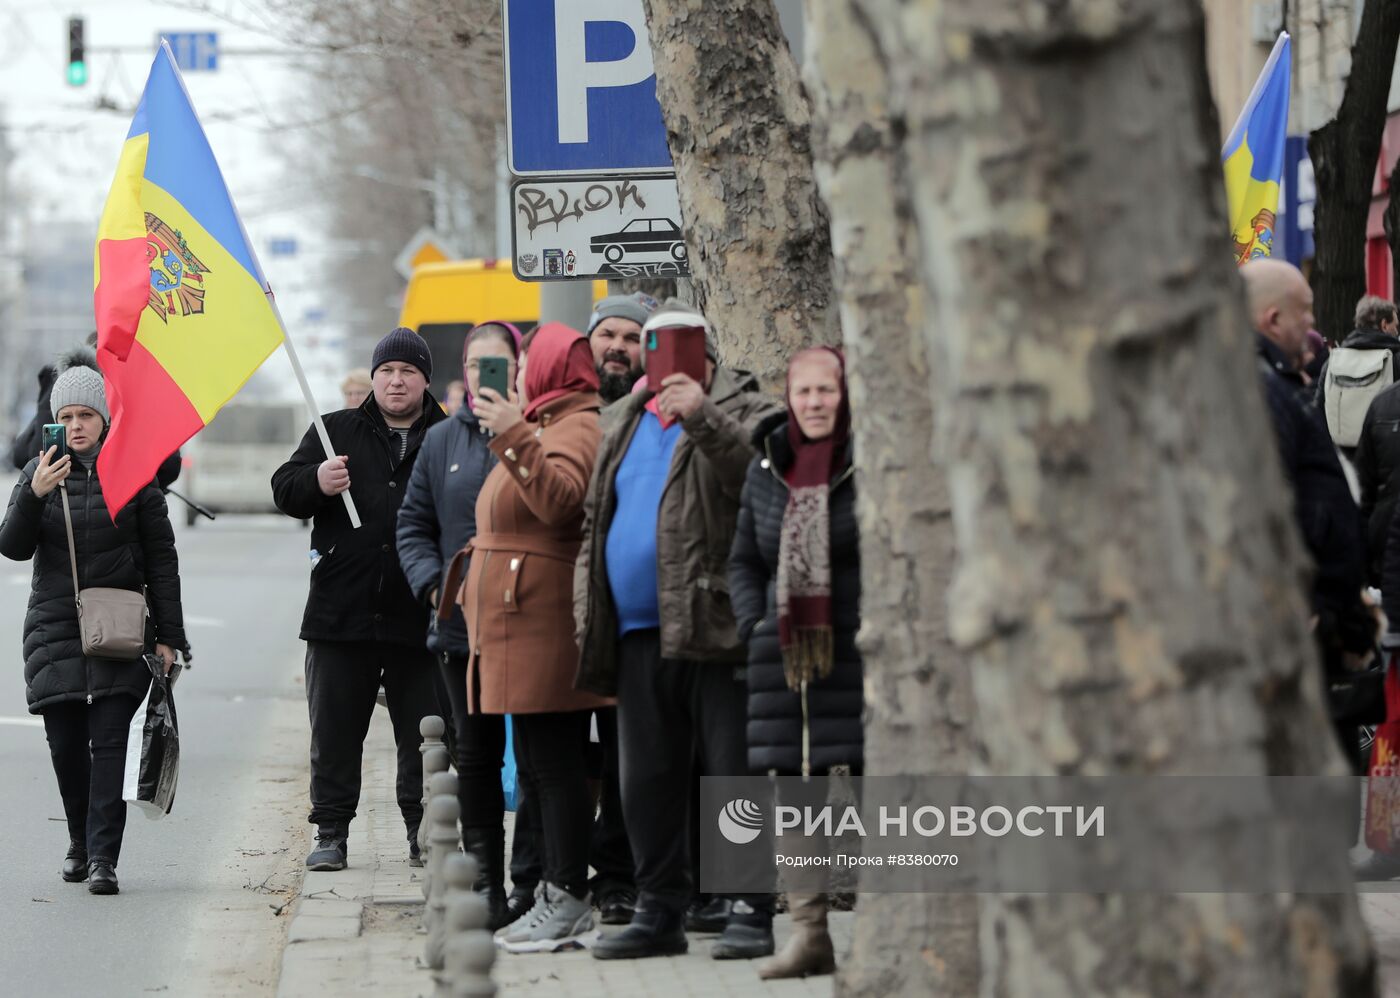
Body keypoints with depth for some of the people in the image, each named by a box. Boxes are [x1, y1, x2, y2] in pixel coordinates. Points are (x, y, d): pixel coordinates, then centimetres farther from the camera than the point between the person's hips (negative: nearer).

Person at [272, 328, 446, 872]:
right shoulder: (336, 431, 9)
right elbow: (284, 490, 4)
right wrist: (316, 483, -18)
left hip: (420, 619, -1)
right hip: (342, 615, 1)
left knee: (424, 735, 5)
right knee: (335, 732, 4)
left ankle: (424, 829, 16)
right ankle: (330, 832, 12)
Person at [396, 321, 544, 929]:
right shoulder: (443, 441, 11)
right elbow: (414, 525, 14)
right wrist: (432, 581, -1)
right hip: (462, 624, 5)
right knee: (476, 756, 9)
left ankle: (530, 882, 2)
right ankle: (486, 884, 16)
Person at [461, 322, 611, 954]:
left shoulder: (577, 428, -9)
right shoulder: (547, 425, 26)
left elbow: (561, 500, -28)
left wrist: (513, 438, -32)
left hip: (546, 626, -11)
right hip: (517, 629, 11)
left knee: (553, 761, -10)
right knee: (537, 765, 11)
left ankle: (567, 902, -10)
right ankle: (560, 900, 14)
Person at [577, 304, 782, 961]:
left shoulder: (743, 415, 1)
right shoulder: (626, 426, 21)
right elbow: (595, 518, 25)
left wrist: (702, 416, -33)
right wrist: (589, 613, 18)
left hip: (717, 630, -7)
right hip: (640, 635, 7)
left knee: (734, 775, -6)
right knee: (648, 782, 10)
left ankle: (749, 913, -3)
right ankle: (659, 911, 18)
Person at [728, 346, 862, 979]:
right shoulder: (767, 470, 13)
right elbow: (744, 561, 19)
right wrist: (754, 627, 5)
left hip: (857, 650, -5)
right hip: (784, 656, 5)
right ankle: (808, 933, 9)